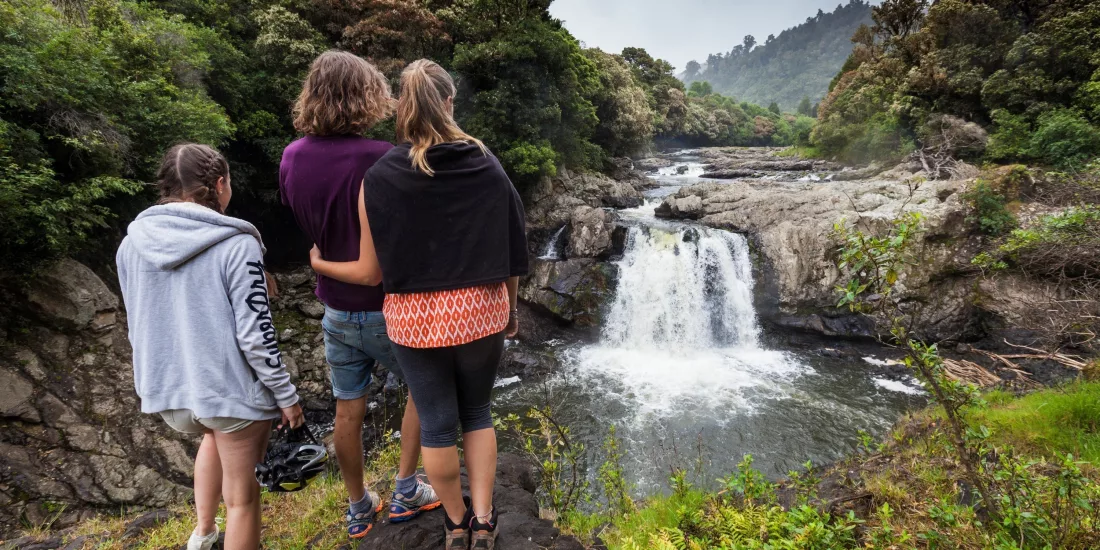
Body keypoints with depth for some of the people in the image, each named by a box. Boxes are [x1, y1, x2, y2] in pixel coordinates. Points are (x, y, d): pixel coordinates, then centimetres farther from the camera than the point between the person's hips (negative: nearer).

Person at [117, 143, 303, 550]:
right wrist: (286, 396, -7)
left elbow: (138, 325, 11)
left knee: (215, 434, 37)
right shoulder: (236, 245, -17)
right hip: (231, 388, -6)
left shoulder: (132, 243, 1)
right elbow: (255, 335, -19)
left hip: (166, 389, 6)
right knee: (241, 497, 13)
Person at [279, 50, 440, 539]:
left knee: (348, 412, 17)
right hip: (385, 308, -5)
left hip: (336, 308, 5)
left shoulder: (291, 158, -3)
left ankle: (358, 510, 35)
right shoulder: (378, 159, -23)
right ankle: (405, 492, 26)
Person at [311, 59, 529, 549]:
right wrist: (511, 308, 13)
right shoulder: (487, 166, -5)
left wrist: (320, 264, 14)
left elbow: (373, 270, -6)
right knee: (477, 412, 22)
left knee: (437, 423, 17)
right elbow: (512, 250, -1)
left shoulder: (379, 178, -9)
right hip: (480, 312, 1)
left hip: (416, 318, -1)